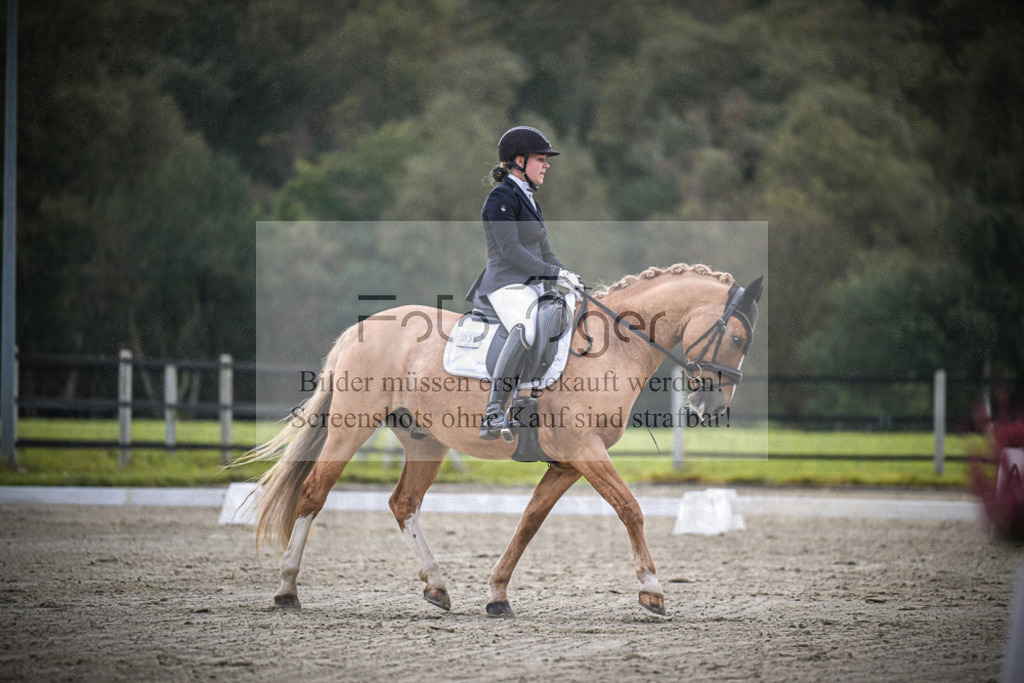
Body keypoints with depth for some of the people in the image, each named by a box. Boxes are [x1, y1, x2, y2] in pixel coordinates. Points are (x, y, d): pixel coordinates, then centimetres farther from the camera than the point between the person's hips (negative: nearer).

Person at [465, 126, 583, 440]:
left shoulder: (528, 199, 20)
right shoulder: (501, 197, -9)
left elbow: (542, 249, 23)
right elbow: (510, 250, -18)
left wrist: (566, 276, 6)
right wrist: (554, 273, -19)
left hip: (535, 285, 10)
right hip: (507, 285, -10)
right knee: (527, 331, -39)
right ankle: (493, 415, -43)